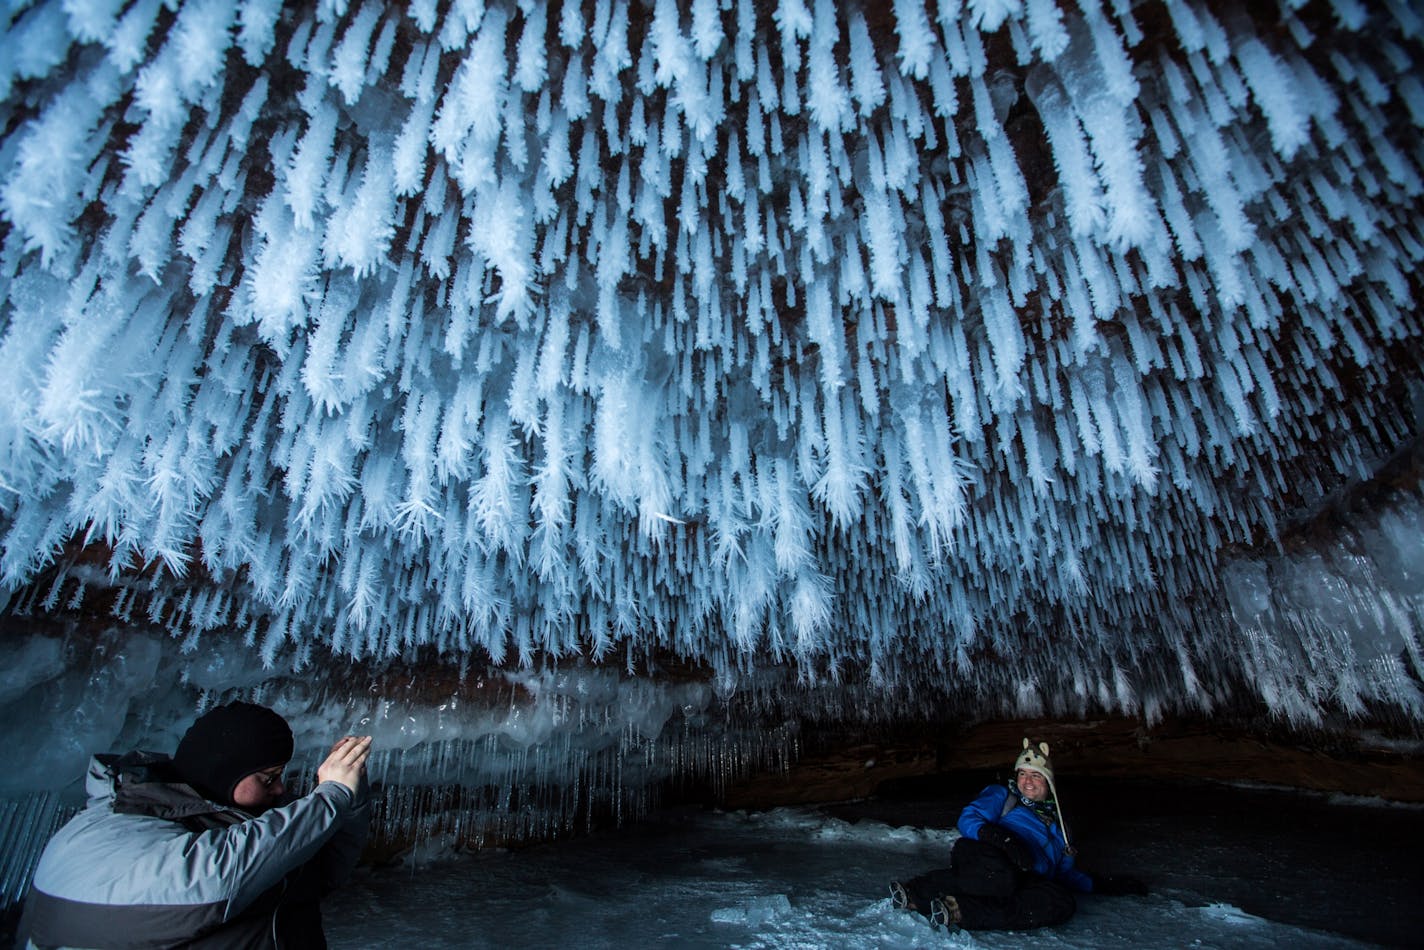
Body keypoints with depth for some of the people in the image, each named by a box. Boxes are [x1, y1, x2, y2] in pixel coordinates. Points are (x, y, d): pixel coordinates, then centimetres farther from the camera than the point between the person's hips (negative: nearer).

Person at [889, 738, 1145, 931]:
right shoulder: (1001, 795, 22)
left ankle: (961, 911, -38)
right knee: (1001, 878, -41)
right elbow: (968, 818, 5)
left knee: (1062, 902, -32)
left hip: (1027, 880, 4)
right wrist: (1000, 837, -15)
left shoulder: (1056, 820, 36)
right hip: (989, 858, -4)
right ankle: (916, 891, -33)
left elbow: (1065, 872, 40)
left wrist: (1106, 885, 27)